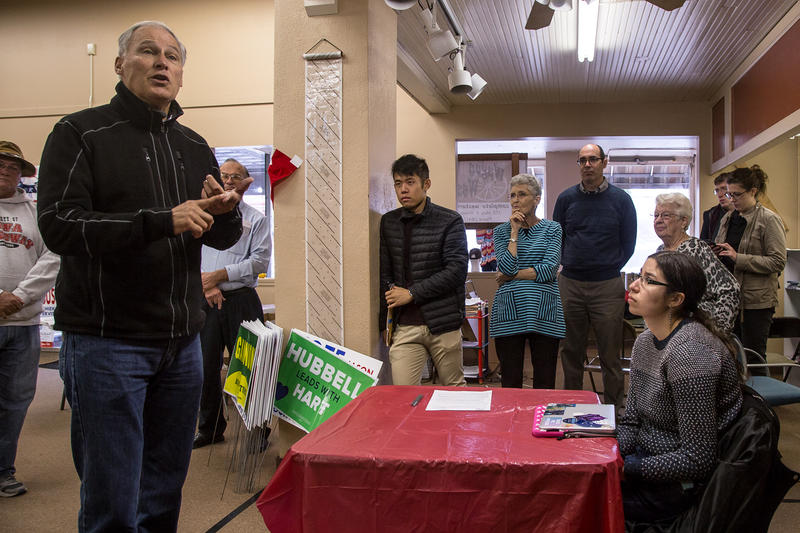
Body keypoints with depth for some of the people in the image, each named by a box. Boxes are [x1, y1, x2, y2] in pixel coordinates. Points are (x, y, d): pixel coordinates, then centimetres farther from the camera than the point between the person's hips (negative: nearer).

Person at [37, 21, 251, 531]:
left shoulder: (195, 147, 14)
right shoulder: (81, 133, -3)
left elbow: (224, 239, 16)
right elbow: (60, 225, -16)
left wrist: (224, 211, -8)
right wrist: (164, 222, -23)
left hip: (183, 344, 6)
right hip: (107, 341, -5)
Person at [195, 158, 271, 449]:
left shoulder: (256, 219, 5)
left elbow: (259, 261, -5)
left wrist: (218, 275, -11)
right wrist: (206, 285, -8)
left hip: (241, 299, -3)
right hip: (205, 301, 3)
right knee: (206, 366, 8)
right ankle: (210, 428, 21)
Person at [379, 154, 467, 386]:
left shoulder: (450, 221, -3)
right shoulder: (388, 222, 10)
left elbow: (457, 270, -11)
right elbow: (386, 274, 12)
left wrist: (412, 293, -12)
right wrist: (386, 322, 8)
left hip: (443, 323, -2)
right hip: (404, 327, 3)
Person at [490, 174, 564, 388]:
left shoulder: (552, 229, 6)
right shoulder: (502, 231, 9)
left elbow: (549, 270, -8)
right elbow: (506, 268, -8)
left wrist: (511, 276, -5)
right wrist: (515, 232, -5)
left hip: (543, 312, 0)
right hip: (509, 312, 1)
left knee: (545, 382, 3)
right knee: (510, 381, 4)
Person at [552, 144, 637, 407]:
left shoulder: (621, 200, 1)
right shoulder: (566, 198, 6)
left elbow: (628, 245, 7)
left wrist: (608, 269, 6)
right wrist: (571, 265, 8)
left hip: (608, 287, -2)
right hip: (570, 285, 2)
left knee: (610, 354, 2)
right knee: (571, 352, 10)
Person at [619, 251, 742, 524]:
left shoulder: (688, 352, -25)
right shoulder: (646, 340, 4)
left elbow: (697, 460, -24)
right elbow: (630, 422, 9)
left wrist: (625, 468, -20)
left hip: (676, 486, -8)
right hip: (646, 459, 8)